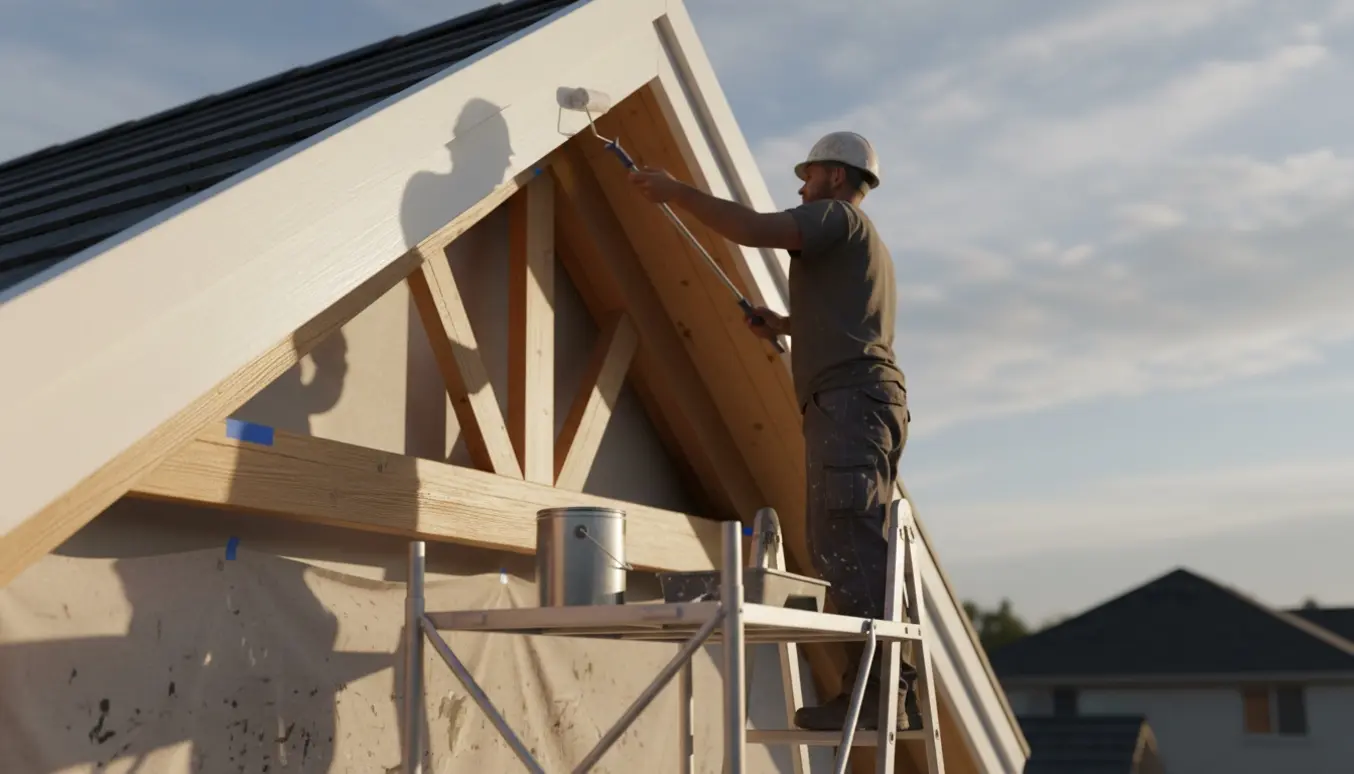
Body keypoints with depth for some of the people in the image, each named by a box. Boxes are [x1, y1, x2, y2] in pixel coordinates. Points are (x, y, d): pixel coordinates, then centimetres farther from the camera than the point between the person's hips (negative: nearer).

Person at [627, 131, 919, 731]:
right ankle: (890, 692, 6)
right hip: (861, 404, 10)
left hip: (850, 400, -10)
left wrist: (675, 191, -7)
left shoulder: (838, 216, 2)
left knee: (849, 548, -16)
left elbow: (755, 229, -14)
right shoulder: (865, 244, 33)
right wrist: (783, 325, 33)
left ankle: (881, 693, -20)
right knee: (851, 551, 8)